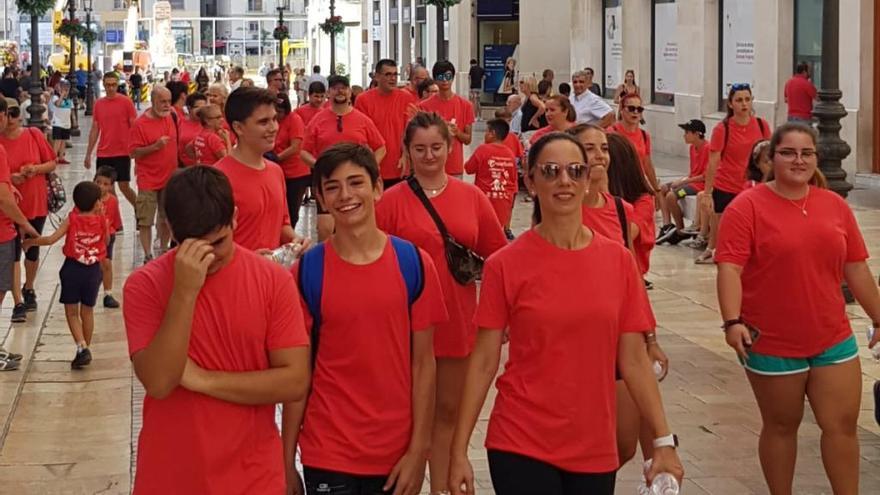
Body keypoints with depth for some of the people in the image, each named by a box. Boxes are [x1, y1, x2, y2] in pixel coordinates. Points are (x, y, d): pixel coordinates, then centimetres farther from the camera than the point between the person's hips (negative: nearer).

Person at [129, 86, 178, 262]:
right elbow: (133, 152, -15)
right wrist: (155, 146, -25)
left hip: (169, 178, 6)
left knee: (167, 219, 14)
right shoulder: (140, 124, -13)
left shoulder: (170, 118, 6)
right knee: (145, 221, 0)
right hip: (148, 180, -6)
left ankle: (163, 250, 26)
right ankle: (148, 255, 6)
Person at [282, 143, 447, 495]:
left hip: (397, 454, 1)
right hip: (327, 456, -1)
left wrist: (419, 449, -5)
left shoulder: (414, 263, -3)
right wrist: (287, 460, -2)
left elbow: (423, 362, -1)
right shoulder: (306, 272, -5)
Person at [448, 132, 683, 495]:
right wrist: (459, 451, -6)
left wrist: (663, 441, 0)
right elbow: (484, 362, -3)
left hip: (595, 448, 3)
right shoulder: (505, 265, -6)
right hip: (521, 446, -3)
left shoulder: (618, 261, 1)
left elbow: (633, 360, 5)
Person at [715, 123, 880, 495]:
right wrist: (733, 321, -28)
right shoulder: (747, 206, -9)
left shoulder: (836, 206, 6)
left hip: (834, 340, 4)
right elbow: (729, 268, -16)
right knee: (781, 426, 10)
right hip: (771, 345, -4)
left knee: (843, 424, 5)